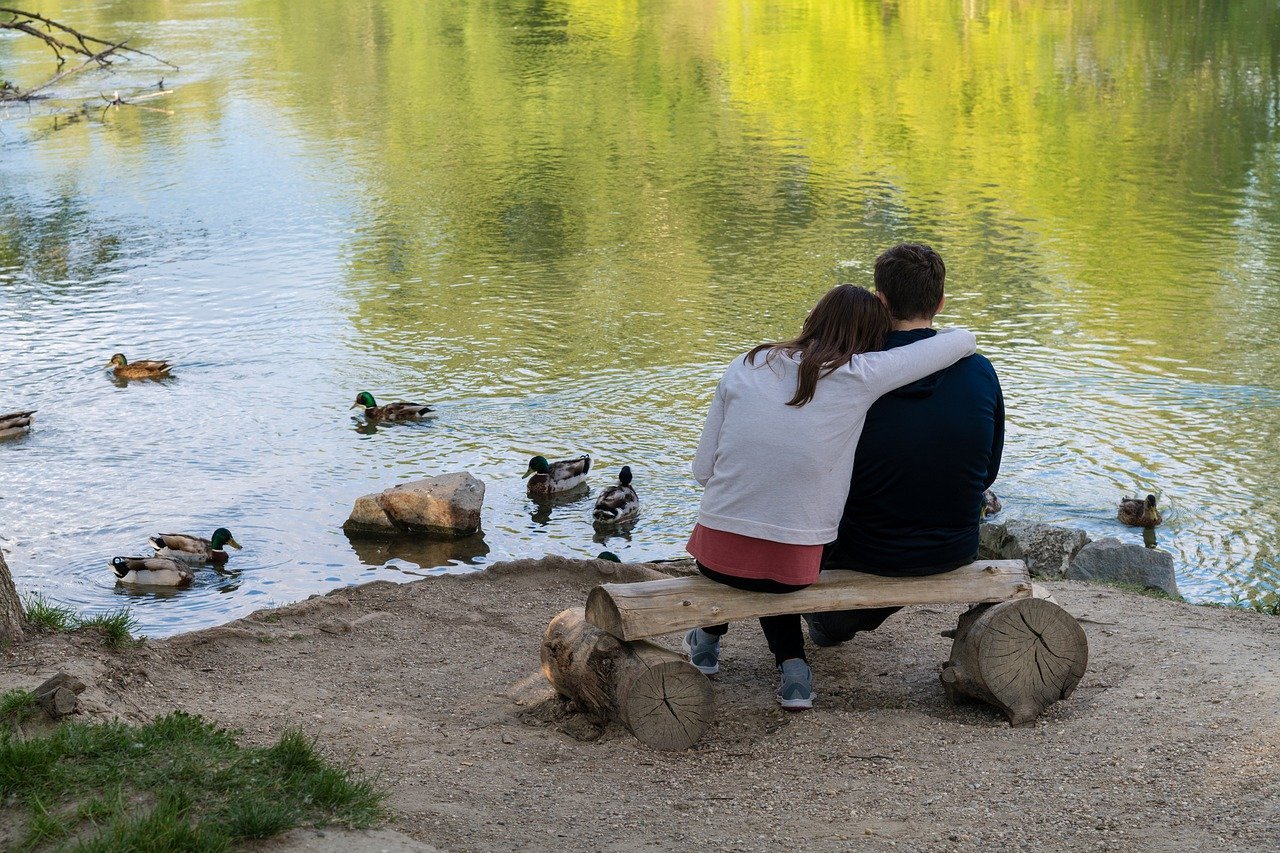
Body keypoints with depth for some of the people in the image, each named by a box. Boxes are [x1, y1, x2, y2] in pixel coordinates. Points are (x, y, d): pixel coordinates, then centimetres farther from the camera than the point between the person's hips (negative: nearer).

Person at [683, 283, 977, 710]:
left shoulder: (745, 367, 0)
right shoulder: (859, 376, -8)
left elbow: (702, 470, 2)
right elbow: (962, 341, 0)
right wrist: (960, 340, 24)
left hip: (716, 556, 2)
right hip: (794, 567, -1)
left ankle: (708, 640, 48)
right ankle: (792, 665, 18)